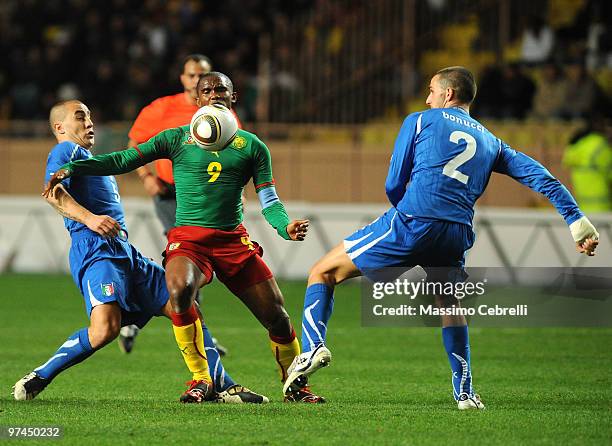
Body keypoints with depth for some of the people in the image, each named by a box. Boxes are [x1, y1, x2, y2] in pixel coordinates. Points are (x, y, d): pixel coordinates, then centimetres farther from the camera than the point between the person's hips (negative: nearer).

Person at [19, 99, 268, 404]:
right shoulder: (65, 151, 5)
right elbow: (54, 193, -15)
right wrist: (88, 218, -28)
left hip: (125, 252, 10)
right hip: (95, 249, -10)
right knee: (106, 327, -30)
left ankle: (223, 387, 3)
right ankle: (37, 379, -18)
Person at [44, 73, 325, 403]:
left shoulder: (251, 146, 12)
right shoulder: (178, 138, 9)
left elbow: (268, 200, 9)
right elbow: (124, 160, 7)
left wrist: (285, 226, -12)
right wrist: (72, 168, -5)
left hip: (234, 239, 2)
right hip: (188, 237, -2)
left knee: (277, 316, -4)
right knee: (179, 289, -35)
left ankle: (295, 387, 22)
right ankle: (201, 381, -21)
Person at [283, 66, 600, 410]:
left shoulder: (420, 121, 13)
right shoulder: (491, 142, 24)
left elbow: (394, 185, 11)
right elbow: (540, 177, 17)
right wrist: (578, 222, 16)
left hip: (411, 223, -4)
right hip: (457, 236, 4)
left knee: (324, 272, 8)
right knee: (448, 303, 31)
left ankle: (314, 346, -15)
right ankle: (465, 392, 24)